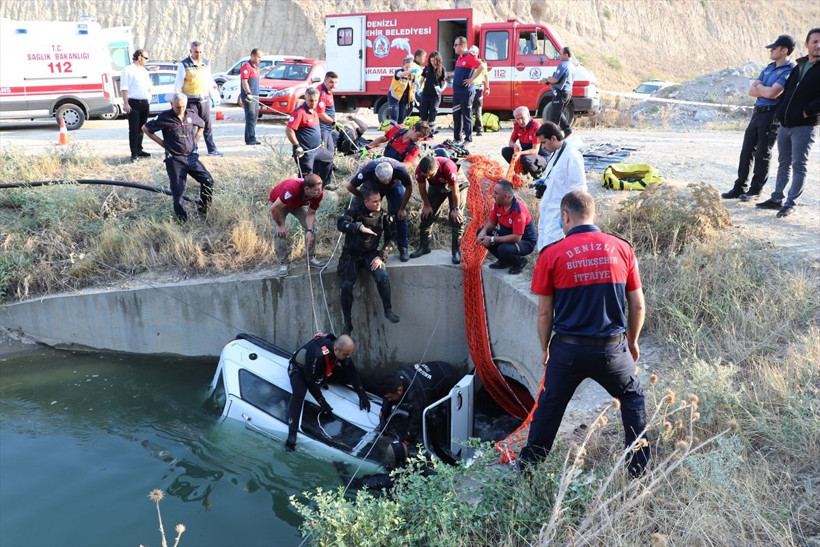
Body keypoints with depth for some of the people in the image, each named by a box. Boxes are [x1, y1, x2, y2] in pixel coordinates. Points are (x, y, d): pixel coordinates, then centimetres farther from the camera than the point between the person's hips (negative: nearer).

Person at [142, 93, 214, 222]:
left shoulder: (191, 115, 5)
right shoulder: (164, 117, -7)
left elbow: (202, 124, 27)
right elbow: (145, 128, 2)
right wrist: (162, 142, 1)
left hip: (191, 157, 4)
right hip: (174, 160, -4)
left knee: (208, 181, -8)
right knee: (178, 191, -3)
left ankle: (203, 210, 9)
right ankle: (182, 220, 9)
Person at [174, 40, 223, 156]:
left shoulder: (206, 63, 9)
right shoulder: (184, 64, -6)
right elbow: (178, 84, -5)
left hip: (204, 99, 5)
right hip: (191, 101, -4)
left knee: (207, 125, 8)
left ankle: (212, 149, 13)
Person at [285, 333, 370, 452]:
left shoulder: (343, 349, -22)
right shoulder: (318, 355, -42)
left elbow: (352, 371, -8)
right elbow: (311, 381, -33)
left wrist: (362, 393, -12)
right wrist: (322, 402, -28)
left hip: (322, 369, 7)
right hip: (299, 368, -7)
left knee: (348, 376, -9)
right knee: (299, 393, -34)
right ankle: (291, 436, -36)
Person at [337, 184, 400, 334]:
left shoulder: (383, 215, -5)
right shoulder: (355, 210, -11)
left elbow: (391, 237, 1)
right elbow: (340, 223, -27)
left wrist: (381, 256, -11)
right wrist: (359, 227, -42)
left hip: (371, 253, 1)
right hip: (351, 254, -1)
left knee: (383, 277, -26)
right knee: (346, 286, -17)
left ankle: (388, 310, -5)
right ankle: (347, 323, 1)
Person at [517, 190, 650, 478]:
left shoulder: (552, 254, -6)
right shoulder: (622, 249, -1)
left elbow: (544, 312, -1)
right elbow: (637, 306, 5)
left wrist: (545, 348, 15)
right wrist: (632, 342, 20)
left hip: (568, 348, 0)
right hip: (612, 347, 1)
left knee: (549, 407, 18)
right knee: (633, 398, 25)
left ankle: (527, 467, 31)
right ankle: (639, 469, 28)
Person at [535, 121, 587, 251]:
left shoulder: (572, 156, -15)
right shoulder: (555, 154, 13)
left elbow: (578, 189, -18)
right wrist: (544, 184, 7)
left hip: (560, 214, -9)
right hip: (548, 211, 9)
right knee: (544, 249, 13)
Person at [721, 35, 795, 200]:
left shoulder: (789, 71, -9)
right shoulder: (769, 68, 16)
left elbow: (772, 93, -21)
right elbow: (752, 91, 9)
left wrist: (759, 86, -2)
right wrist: (766, 91, -9)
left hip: (772, 115, -8)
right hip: (758, 112, 8)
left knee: (762, 153, -1)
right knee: (747, 151, 7)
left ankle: (755, 190, 8)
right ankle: (739, 188, 13)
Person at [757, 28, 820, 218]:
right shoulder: (799, 66, 15)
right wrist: (781, 112, 12)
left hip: (804, 126, -7)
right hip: (785, 124, 7)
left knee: (798, 165, -3)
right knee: (783, 164, 13)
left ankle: (791, 203, 2)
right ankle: (777, 198, 22)